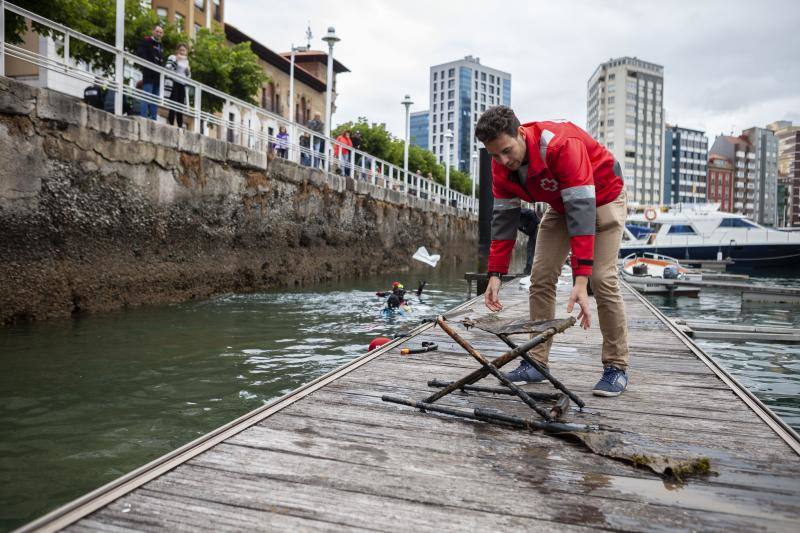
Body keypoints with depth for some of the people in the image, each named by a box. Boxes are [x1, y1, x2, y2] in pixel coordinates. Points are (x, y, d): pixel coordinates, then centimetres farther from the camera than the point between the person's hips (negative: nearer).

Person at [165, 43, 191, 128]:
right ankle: (171, 125, -14)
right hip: (173, 84, -6)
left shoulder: (186, 61, 21)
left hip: (182, 85, 6)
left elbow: (188, 76, 25)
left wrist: (188, 71, 4)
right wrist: (176, 60, -14)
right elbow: (168, 69, -10)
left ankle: (180, 126, 1)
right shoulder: (172, 57, 4)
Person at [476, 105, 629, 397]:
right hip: (559, 205, 6)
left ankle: (616, 367, 0)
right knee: (541, 277, -4)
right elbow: (503, 218, -12)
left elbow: (581, 211, -42)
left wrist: (580, 279, -46)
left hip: (602, 199, -5)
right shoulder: (502, 166, -18)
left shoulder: (562, 144, -39)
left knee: (602, 278, -14)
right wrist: (495, 274, -18)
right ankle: (536, 362, 3)